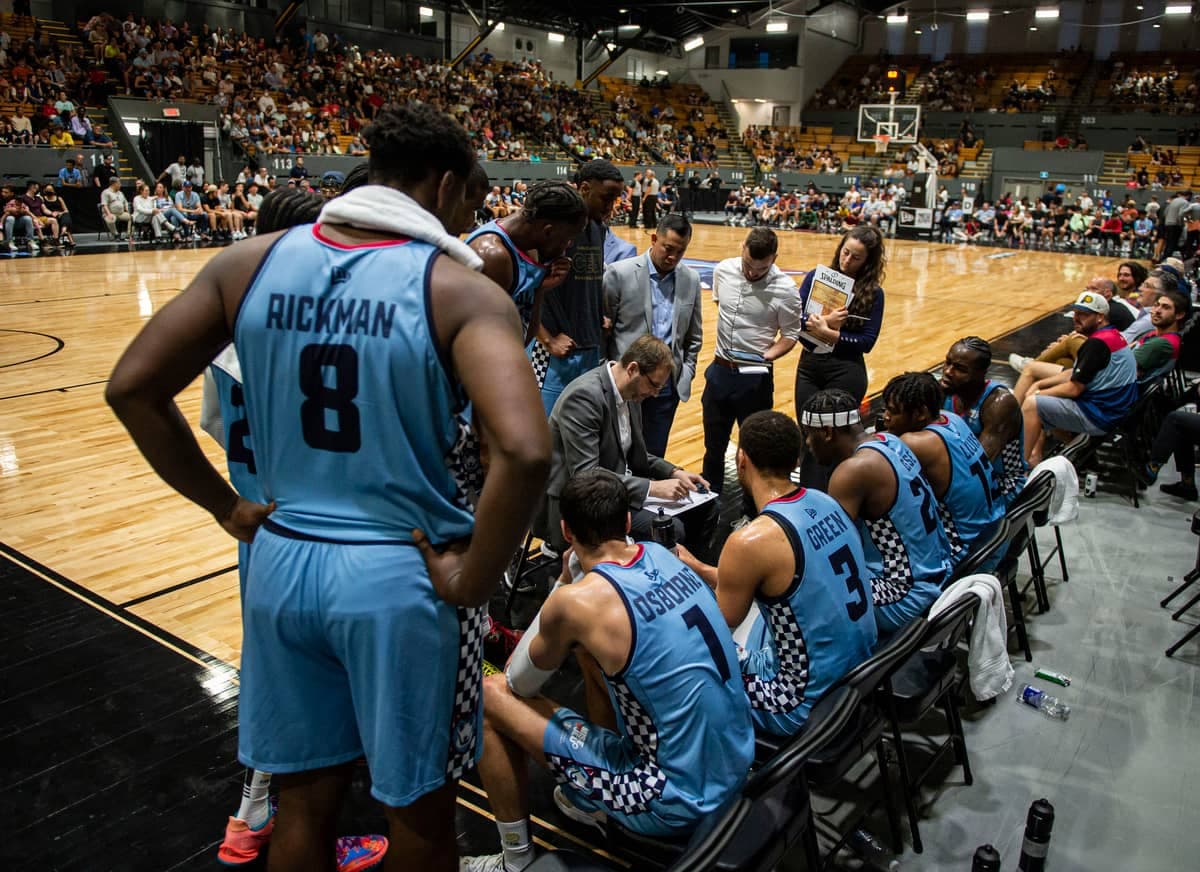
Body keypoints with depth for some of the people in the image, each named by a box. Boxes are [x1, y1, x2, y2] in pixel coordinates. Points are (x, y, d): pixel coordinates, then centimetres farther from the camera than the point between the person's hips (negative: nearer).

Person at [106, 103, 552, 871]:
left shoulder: (251, 262, 0)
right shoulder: (460, 289, -14)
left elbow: (132, 388, 2)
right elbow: (524, 451, -29)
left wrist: (227, 507, 8)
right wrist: (472, 579, -15)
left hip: (283, 561, 5)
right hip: (402, 574, -4)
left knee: (306, 801, 23)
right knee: (419, 810, 18)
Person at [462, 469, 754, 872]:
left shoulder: (575, 601, -20)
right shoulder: (662, 555, 1)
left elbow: (520, 683, -1)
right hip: (738, 762, 7)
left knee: (490, 696, 0)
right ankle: (599, 802, 33)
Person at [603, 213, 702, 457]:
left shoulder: (691, 279, 5)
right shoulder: (620, 272, -8)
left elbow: (694, 336, 14)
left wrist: (686, 374, 9)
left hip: (669, 385, 3)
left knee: (654, 455, 11)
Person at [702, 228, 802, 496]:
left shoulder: (784, 289, -16)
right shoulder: (723, 270, -5)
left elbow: (790, 335, -7)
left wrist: (766, 356, -24)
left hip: (755, 377, -4)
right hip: (720, 371, 4)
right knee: (713, 446, 18)